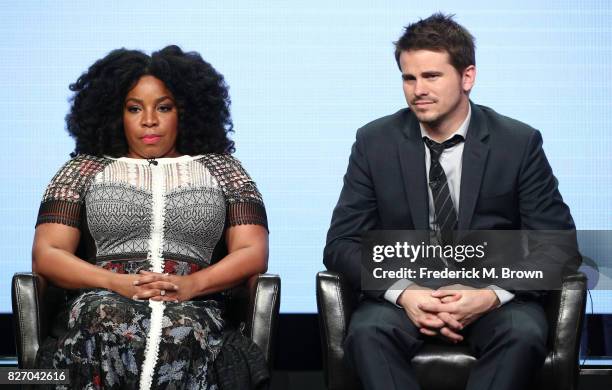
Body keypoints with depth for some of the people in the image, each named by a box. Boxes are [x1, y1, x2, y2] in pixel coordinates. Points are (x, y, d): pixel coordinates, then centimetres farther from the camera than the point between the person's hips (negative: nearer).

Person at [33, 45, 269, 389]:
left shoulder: (221, 168, 21)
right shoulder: (85, 169, 21)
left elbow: (253, 254, 10)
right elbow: (47, 255, 10)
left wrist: (191, 284, -10)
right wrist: (120, 283, -8)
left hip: (192, 306, 0)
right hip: (106, 301, 0)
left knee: (179, 334, -39)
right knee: (110, 332, -39)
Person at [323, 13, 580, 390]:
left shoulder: (519, 143, -1)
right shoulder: (375, 142, 2)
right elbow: (341, 243, 1)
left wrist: (493, 295, -20)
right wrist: (402, 292, -19)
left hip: (494, 296, 0)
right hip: (404, 294, 1)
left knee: (524, 336, -34)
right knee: (366, 333, -32)